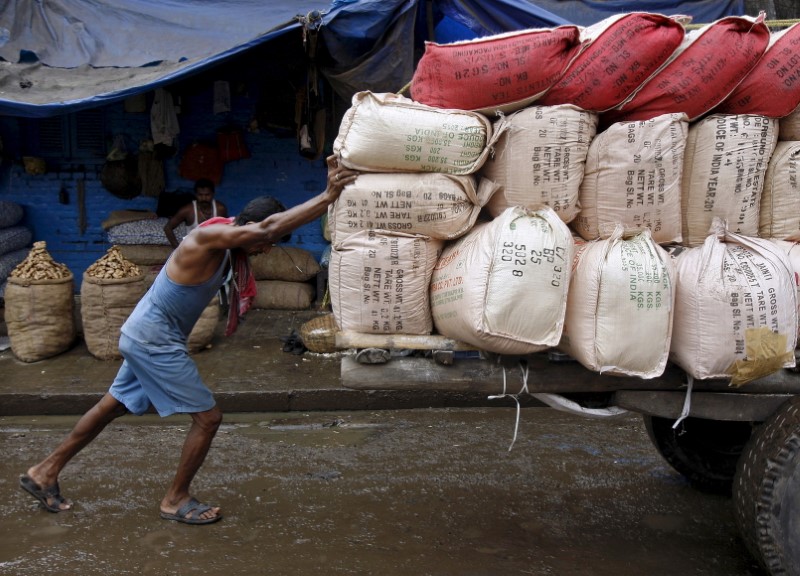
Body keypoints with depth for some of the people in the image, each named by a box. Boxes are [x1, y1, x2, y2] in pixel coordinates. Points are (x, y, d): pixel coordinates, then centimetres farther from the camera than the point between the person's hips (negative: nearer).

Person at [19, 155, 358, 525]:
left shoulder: (229, 243, 4)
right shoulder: (208, 238, -27)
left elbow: (270, 227, 6)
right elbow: (268, 227, -40)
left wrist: (327, 194, -8)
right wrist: (328, 196, -41)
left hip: (145, 337, 10)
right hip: (154, 341, -10)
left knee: (113, 406, 22)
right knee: (208, 417, -3)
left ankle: (44, 473, 36)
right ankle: (176, 500, 14)